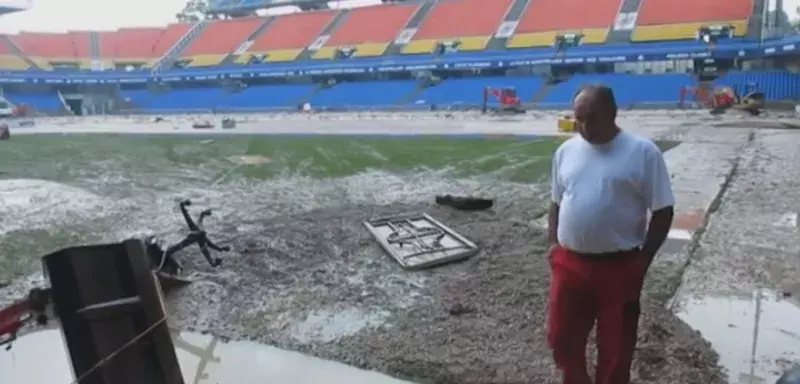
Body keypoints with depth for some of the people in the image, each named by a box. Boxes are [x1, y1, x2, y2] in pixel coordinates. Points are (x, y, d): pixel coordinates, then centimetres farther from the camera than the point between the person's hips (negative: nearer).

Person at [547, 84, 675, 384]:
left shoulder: (642, 152, -8)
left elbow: (663, 211, -5)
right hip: (569, 264, 4)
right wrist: (553, 243, 4)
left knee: (615, 350, 9)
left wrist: (643, 261, -7)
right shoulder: (566, 151, 5)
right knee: (561, 339, 15)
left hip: (620, 267, -4)